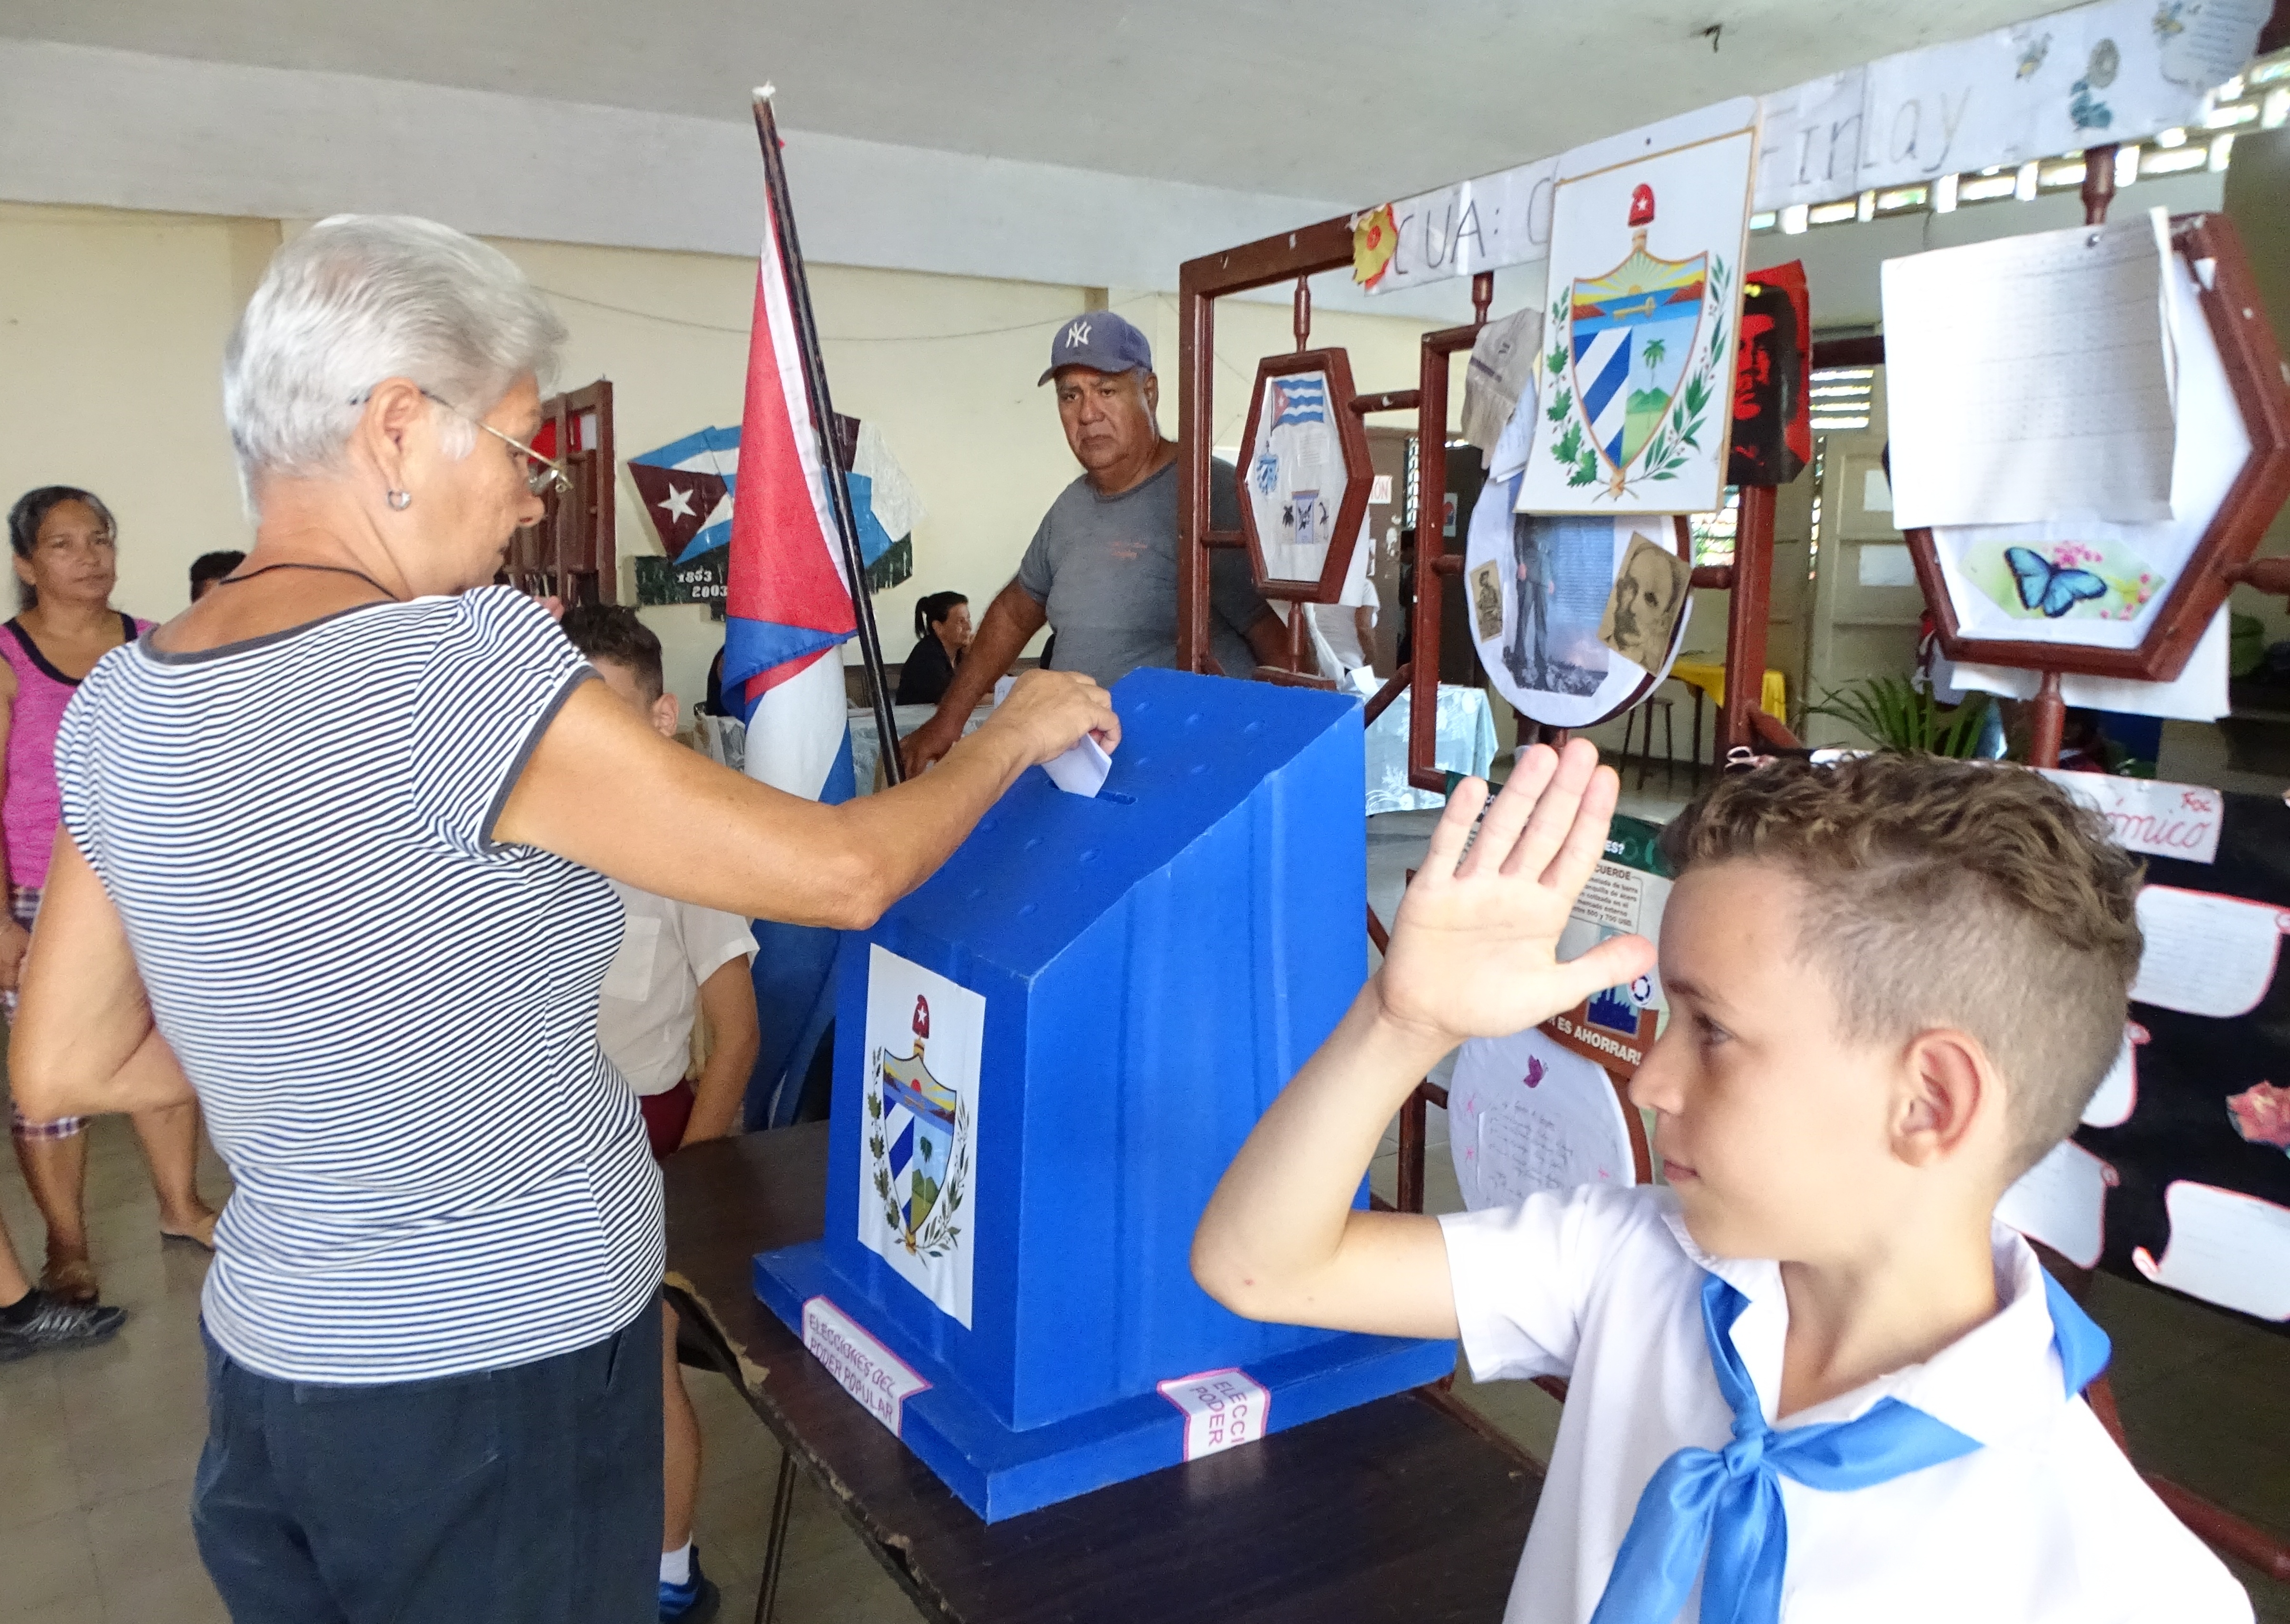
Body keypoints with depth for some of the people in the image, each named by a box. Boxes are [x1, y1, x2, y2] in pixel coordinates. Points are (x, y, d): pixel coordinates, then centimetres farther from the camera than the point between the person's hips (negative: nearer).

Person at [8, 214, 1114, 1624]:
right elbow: (840, 875, -20)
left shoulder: (121, 705, -3)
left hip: (271, 1356, 7)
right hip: (501, 1375, -7)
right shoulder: (462, 667, -25)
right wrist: (1013, 735, -4)